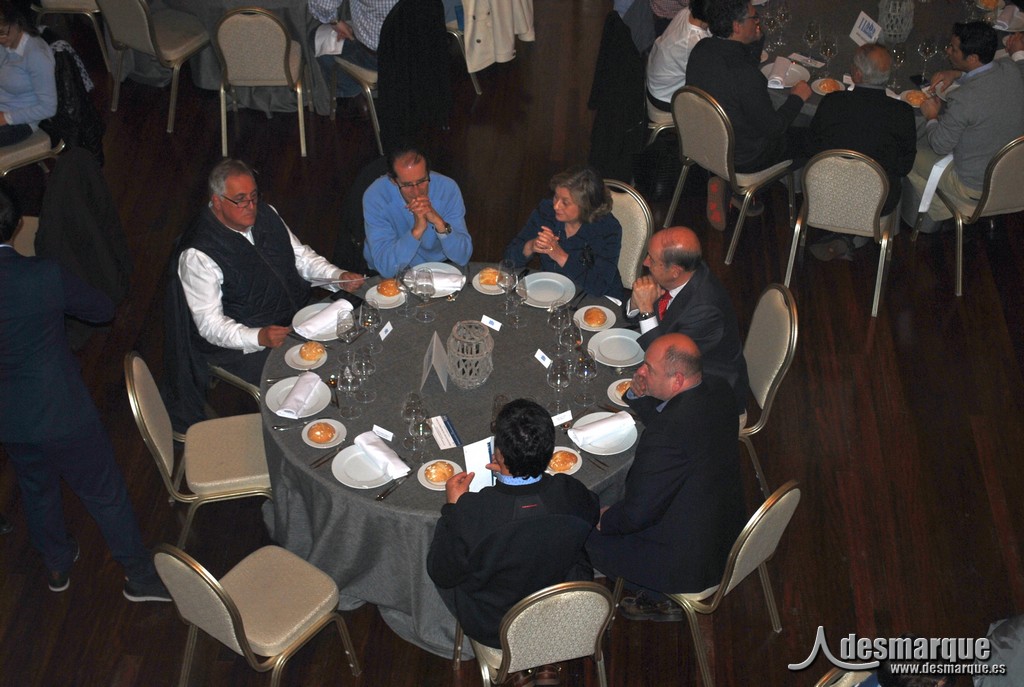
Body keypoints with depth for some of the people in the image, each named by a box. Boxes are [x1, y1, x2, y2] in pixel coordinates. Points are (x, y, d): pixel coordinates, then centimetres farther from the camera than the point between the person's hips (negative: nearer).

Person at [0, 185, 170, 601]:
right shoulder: (45, 275, -23)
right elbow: (103, 310, -8)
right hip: (62, 411, -4)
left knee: (36, 489, 28)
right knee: (104, 492, 13)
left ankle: (57, 565, 49)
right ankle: (140, 576, 27)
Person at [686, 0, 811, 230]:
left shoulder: (701, 49, -11)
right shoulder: (745, 73, -35)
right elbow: (772, 128, -23)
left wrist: (754, 39, 5)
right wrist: (797, 97, -8)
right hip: (742, 157, -7)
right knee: (801, 138, 18)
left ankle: (724, 181, 17)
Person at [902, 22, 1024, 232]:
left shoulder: (962, 99, -34)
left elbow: (940, 146, -18)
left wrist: (932, 117, -1)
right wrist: (956, 74, 5)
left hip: (976, 189, -7)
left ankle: (930, 219, 30)